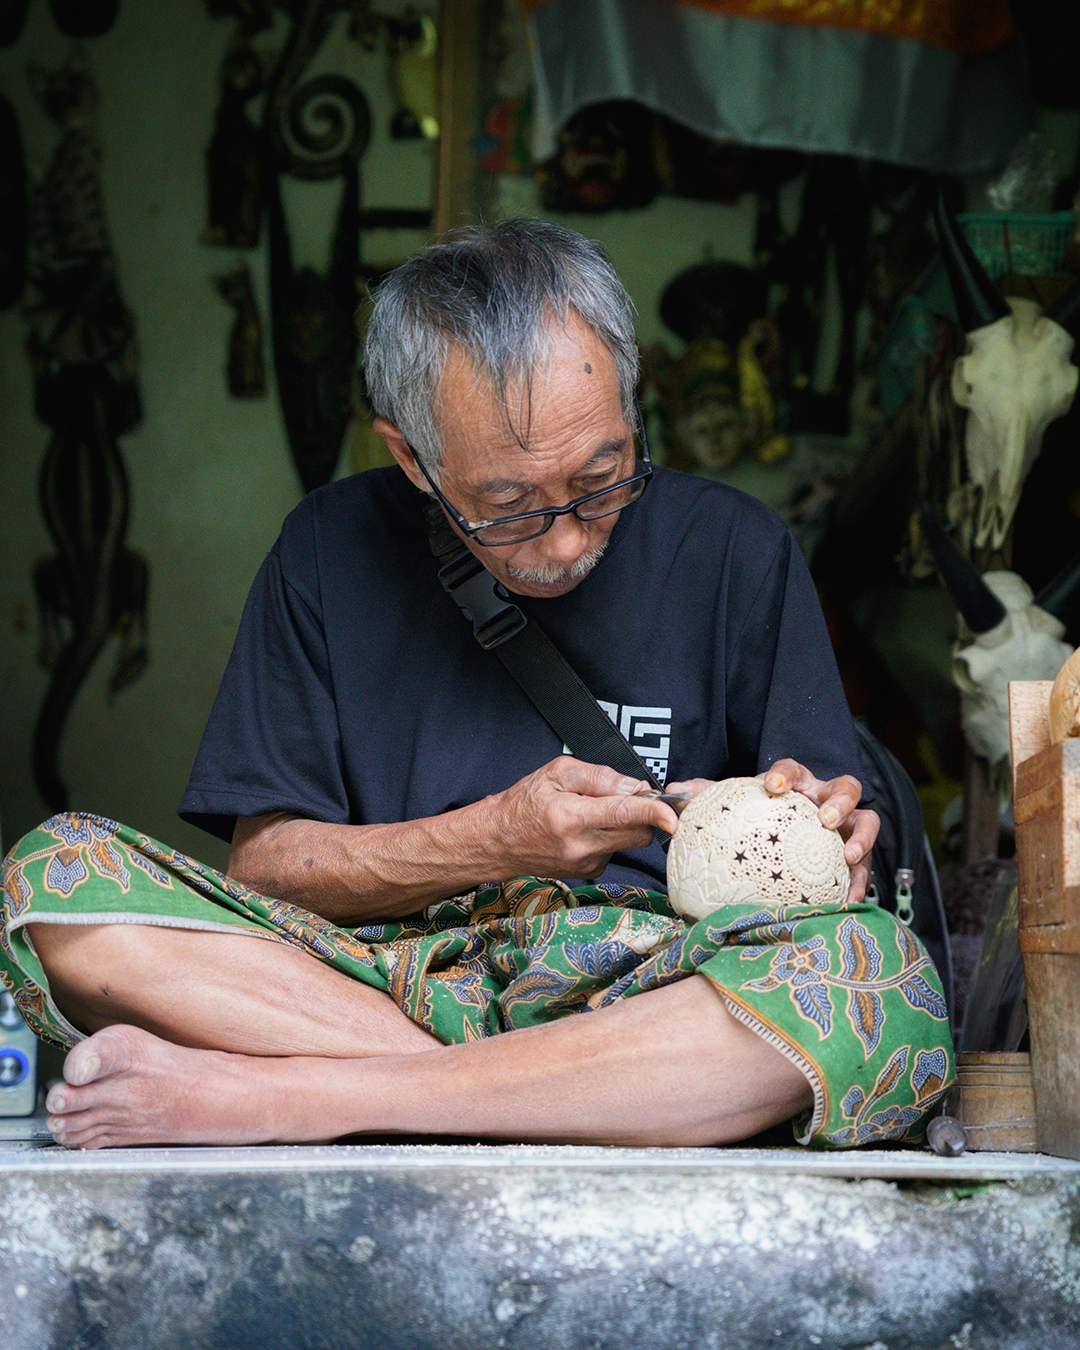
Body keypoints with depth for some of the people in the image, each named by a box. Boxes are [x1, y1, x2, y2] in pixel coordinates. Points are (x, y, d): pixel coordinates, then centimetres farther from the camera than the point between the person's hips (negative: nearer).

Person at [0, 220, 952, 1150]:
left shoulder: (732, 552, 5)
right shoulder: (335, 549, 6)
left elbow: (834, 831, 9)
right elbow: (262, 859, 4)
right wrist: (495, 841, -10)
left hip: (648, 991, 0)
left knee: (882, 979, -34)